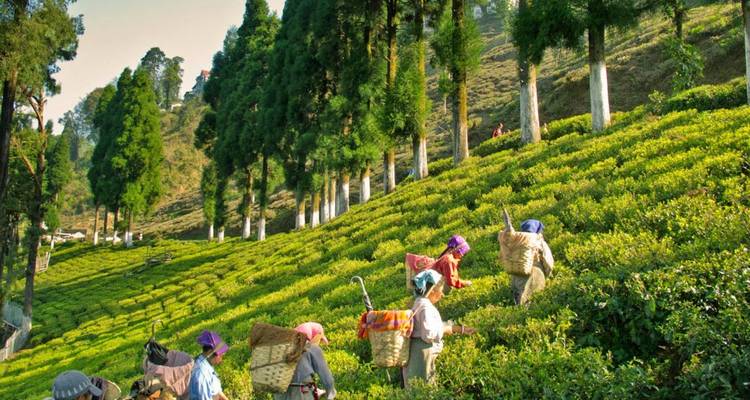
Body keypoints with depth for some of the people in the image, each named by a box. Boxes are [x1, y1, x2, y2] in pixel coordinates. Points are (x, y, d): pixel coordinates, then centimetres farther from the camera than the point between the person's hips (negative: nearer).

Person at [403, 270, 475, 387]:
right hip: (422, 353, -11)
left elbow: (437, 326, 23)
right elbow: (429, 334, -28)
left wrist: (462, 329, 22)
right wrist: (445, 329, -10)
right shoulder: (426, 307, -18)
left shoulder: (421, 303, 15)